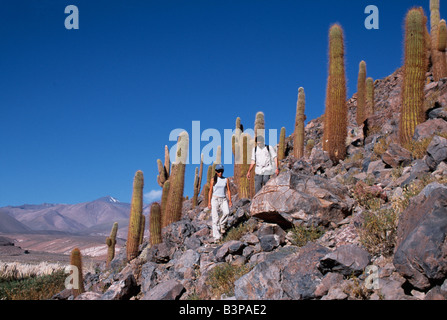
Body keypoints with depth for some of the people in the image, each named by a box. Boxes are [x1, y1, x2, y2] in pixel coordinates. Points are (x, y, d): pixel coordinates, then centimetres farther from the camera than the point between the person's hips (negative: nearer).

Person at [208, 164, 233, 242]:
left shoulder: (226, 180, 10)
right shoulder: (213, 180, 5)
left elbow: (228, 190, 9)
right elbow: (210, 191, 5)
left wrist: (230, 200, -1)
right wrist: (209, 202, -1)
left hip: (223, 199, 2)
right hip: (215, 199, -1)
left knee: (226, 212, -26)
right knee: (215, 217, -9)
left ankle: (222, 224, 4)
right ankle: (216, 236, -7)